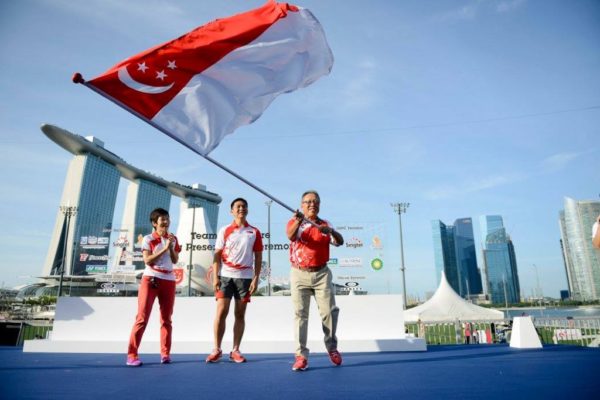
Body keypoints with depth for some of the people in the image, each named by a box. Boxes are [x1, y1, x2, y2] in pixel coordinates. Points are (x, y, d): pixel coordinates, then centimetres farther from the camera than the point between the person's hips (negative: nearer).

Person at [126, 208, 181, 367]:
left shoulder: (173, 239, 11)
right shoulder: (148, 239, -1)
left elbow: (175, 260, 4)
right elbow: (147, 260, -13)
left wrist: (172, 247, -11)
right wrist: (165, 248, -17)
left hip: (168, 280, 4)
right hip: (150, 279, -4)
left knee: (166, 318, 6)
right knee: (142, 317, -5)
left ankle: (165, 353, 13)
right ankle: (132, 354, -1)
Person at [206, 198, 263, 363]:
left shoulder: (254, 232, 6)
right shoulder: (224, 230, 6)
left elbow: (258, 257, 5)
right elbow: (217, 255, 3)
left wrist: (256, 279, -3)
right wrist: (215, 277, -5)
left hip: (245, 277, 1)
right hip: (225, 276, 0)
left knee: (240, 314, 5)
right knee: (221, 312, -2)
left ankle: (235, 350, 12)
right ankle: (217, 349, 8)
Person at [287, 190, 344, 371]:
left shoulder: (325, 224, 10)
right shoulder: (295, 222, 2)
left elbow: (340, 242, -3)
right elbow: (291, 236, -20)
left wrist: (331, 231, -25)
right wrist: (298, 222, -42)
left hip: (321, 274, 2)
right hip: (299, 275, -2)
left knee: (330, 311, 0)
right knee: (300, 314, -4)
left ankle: (332, 348, 19)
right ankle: (301, 355, -2)